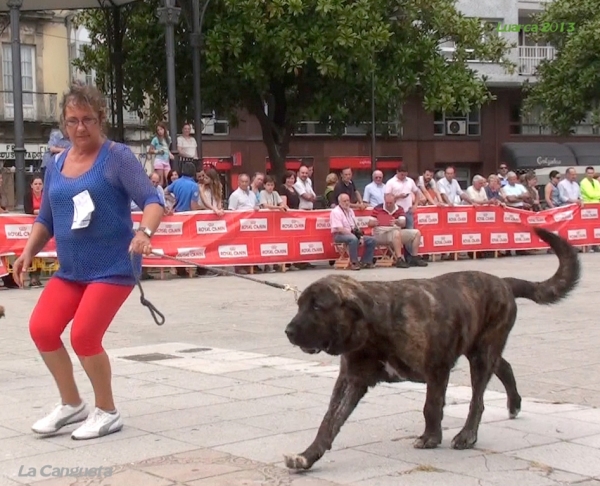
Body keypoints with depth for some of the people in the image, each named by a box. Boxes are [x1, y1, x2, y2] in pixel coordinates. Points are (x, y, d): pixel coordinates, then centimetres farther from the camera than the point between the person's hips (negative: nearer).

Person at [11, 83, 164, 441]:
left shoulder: (117, 157, -8)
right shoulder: (56, 165, 11)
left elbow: (152, 200, -16)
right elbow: (46, 219, 21)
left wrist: (144, 232, -35)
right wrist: (29, 252, 5)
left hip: (113, 268, -6)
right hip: (70, 270, 6)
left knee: (84, 336, -15)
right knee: (42, 328, -6)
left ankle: (107, 412, 9)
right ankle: (72, 404, 16)